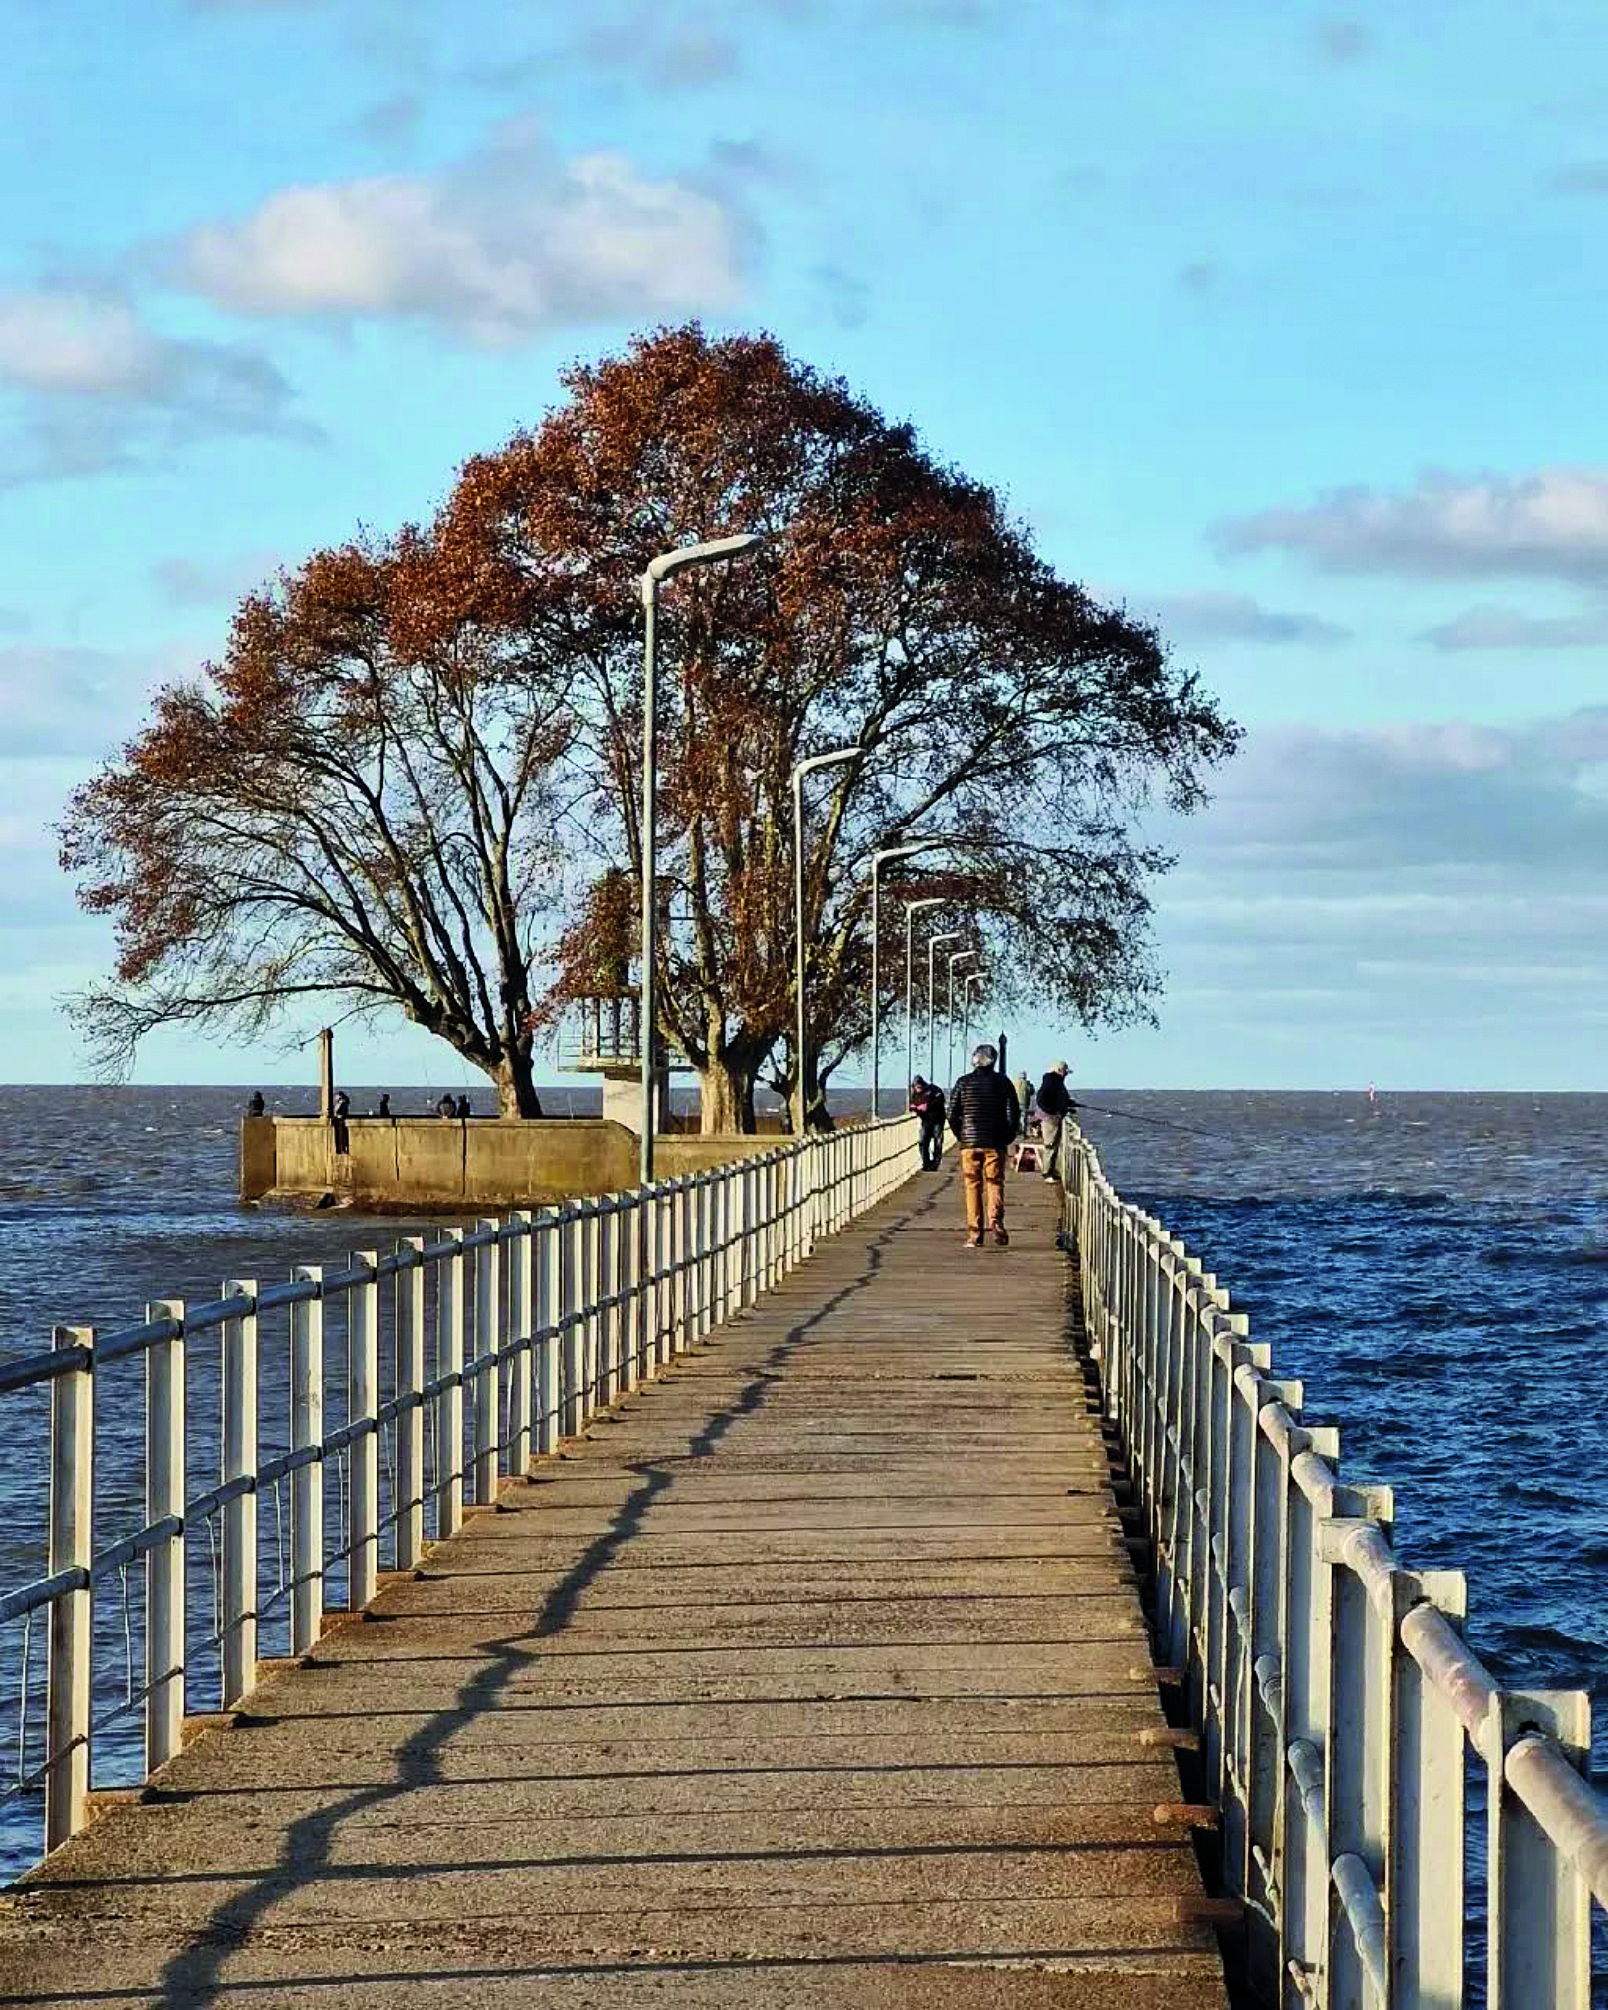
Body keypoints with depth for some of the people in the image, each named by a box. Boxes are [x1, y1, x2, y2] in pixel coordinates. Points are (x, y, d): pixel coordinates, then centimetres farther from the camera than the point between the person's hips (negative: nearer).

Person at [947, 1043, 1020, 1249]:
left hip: (969, 1142, 0)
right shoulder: (1003, 1083, 1)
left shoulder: (963, 1083, 0)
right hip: (995, 1144, 0)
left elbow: (952, 1115, 1)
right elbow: (1013, 1114, -1)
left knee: (973, 1187, 5)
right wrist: (1007, 1137, 13)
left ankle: (974, 1235, 2)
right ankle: (996, 1222, -17)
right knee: (995, 1184, 6)